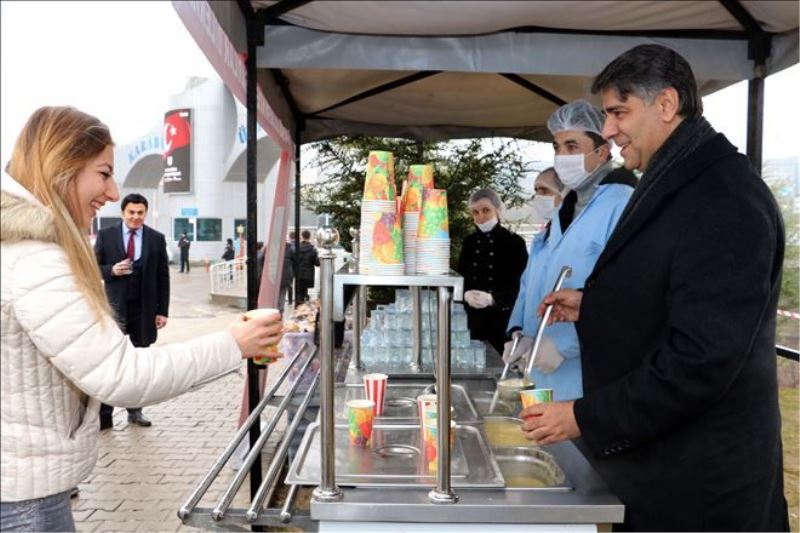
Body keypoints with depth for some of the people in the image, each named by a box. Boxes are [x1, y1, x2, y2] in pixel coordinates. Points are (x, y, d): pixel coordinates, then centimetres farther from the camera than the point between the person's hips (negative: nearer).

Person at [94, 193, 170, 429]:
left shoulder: (157, 238, 3)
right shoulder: (106, 235, 1)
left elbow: (163, 277, 4)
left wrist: (162, 311, 0)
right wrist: (112, 270, -16)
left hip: (144, 309, 1)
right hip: (114, 307, -1)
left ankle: (135, 410, 18)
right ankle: (104, 414, 5)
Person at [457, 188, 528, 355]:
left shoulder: (514, 242, -4)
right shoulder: (469, 242, 10)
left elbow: (520, 286, -8)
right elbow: (460, 277, 10)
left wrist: (492, 298, -24)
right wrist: (466, 294, -12)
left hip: (504, 320, -4)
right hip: (474, 320, 4)